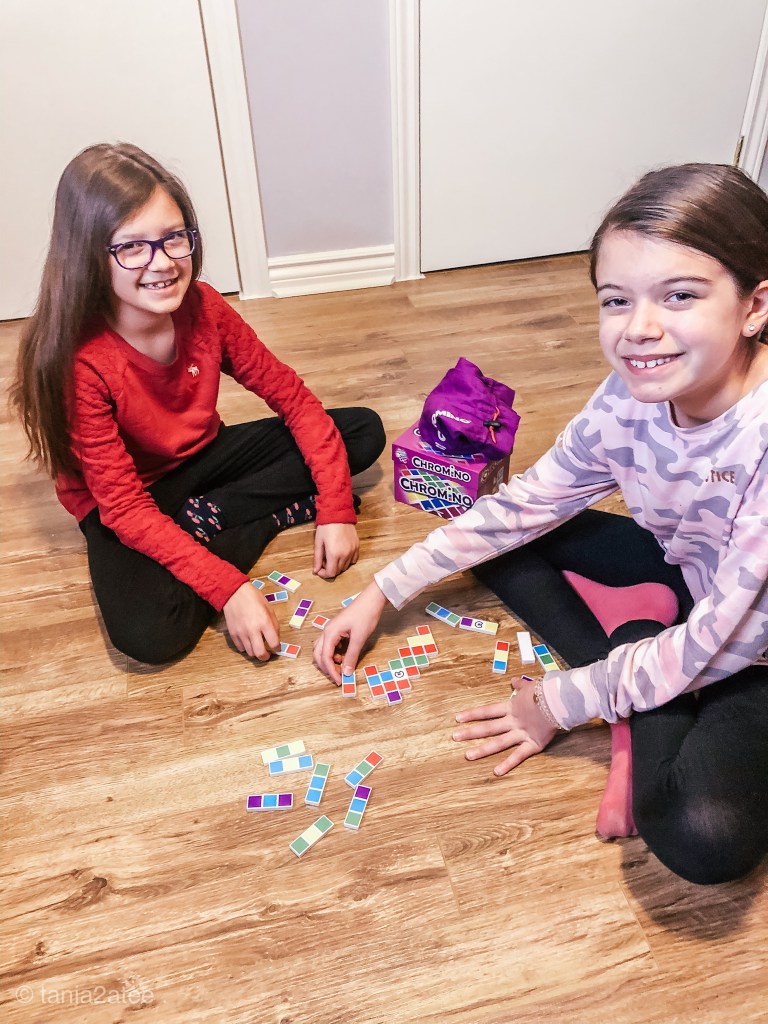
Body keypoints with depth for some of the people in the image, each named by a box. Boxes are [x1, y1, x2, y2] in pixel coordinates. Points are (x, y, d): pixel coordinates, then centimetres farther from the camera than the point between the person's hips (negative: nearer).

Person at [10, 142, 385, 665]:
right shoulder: (79, 360, -28)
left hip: (203, 459, 5)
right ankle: (282, 511, -14)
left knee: (365, 431, -7)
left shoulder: (203, 308, -15)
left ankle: (208, 518, -12)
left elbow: (291, 395, -9)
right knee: (150, 633, -34)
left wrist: (336, 509, -19)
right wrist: (228, 587, -35)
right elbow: (125, 508, -26)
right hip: (126, 501, -4)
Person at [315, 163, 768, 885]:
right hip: (686, 578, 7)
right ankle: (647, 711, -8)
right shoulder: (632, 398, -16)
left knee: (704, 837, -33)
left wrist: (563, 702, -17)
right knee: (501, 542, -2)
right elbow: (523, 504, -6)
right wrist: (383, 592, -6)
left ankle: (644, 722, -3)